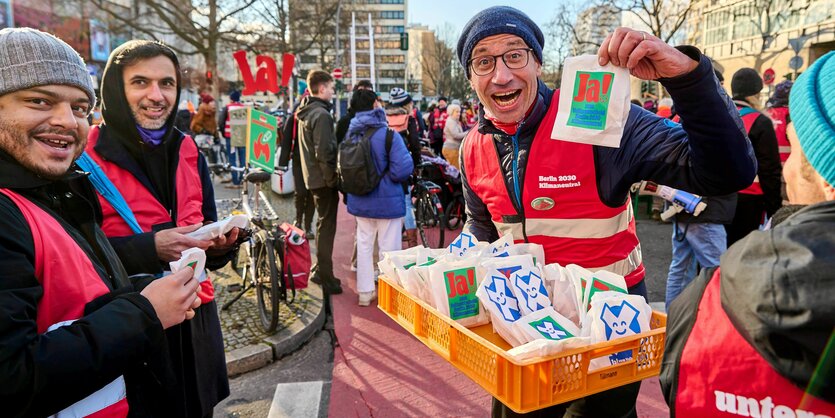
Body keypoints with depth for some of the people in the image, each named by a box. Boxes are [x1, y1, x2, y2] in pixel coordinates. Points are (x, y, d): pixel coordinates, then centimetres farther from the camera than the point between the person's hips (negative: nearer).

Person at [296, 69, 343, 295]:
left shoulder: (306, 112, 13)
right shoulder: (321, 114, -17)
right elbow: (324, 152, -24)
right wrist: (332, 178, -16)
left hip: (312, 176, 10)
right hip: (323, 179, -10)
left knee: (324, 223, 19)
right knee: (327, 226, -2)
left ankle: (319, 270, 29)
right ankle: (325, 278, 6)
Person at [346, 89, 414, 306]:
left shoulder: (351, 134, -1)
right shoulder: (388, 134, -19)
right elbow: (403, 168, -24)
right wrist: (390, 176, -4)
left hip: (360, 201, 6)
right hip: (387, 200, -6)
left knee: (364, 245, 17)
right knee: (389, 248, 7)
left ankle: (365, 292, 27)